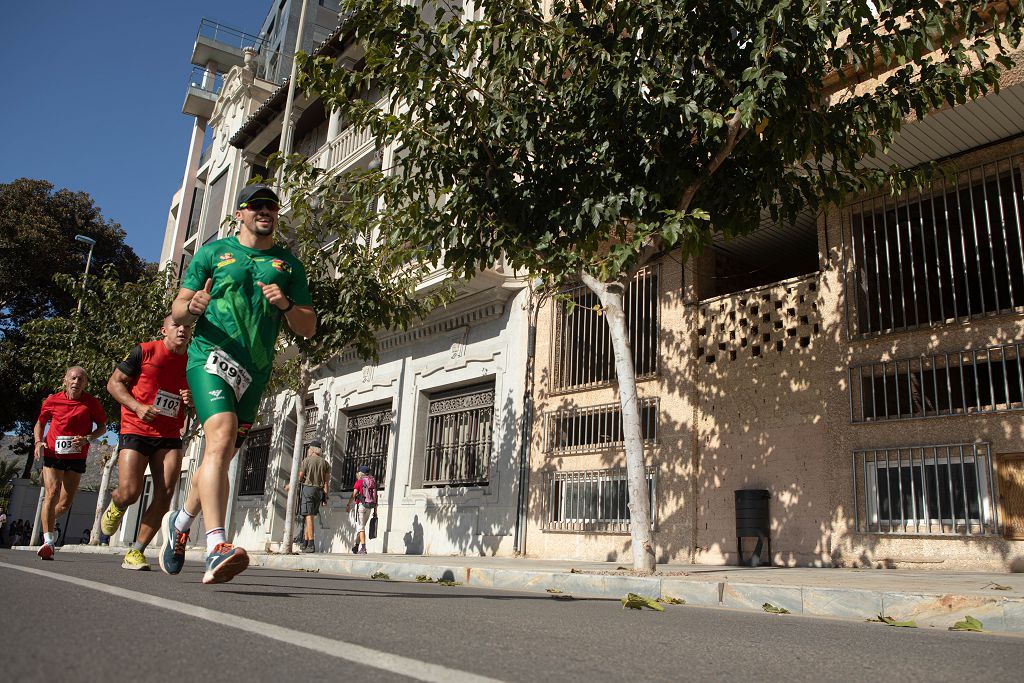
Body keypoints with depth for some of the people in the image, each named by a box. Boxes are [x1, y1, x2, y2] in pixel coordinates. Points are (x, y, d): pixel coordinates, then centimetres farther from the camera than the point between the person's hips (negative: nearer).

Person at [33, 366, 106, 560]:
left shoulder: (91, 402, -3)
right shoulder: (52, 401, -1)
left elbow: (102, 427, 5)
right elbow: (40, 423, 14)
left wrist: (87, 439, -14)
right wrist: (38, 442, -3)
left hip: (77, 458, 1)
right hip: (53, 455, -1)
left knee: (65, 502, 4)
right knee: (52, 494, -16)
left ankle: (49, 522, 37)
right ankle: (48, 541, -13)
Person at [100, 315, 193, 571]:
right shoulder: (144, 351, -3)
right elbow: (114, 382, 1)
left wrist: (193, 400, -5)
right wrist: (138, 407, -14)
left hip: (169, 437, 3)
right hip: (135, 431, -3)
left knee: (165, 494, -9)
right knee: (129, 492, -11)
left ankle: (136, 552, 3)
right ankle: (115, 507, 28)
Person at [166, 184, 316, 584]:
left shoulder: (288, 264, 15)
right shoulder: (213, 252, 11)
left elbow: (308, 328, 12)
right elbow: (178, 311, 8)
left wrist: (286, 304, -8)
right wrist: (193, 306, -15)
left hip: (255, 371, 4)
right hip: (210, 356, -3)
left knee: (222, 455, 12)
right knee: (222, 435, -26)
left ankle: (180, 522, 38)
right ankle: (216, 548, -33)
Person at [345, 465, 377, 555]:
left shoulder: (359, 481, -3)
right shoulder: (373, 482, 12)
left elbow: (354, 494, -12)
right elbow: (375, 496, 12)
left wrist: (348, 505, -9)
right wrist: (375, 511, 16)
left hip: (361, 505, -6)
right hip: (369, 507, 6)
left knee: (360, 527, -5)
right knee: (361, 526, 18)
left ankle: (363, 548, -14)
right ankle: (357, 547, 25)